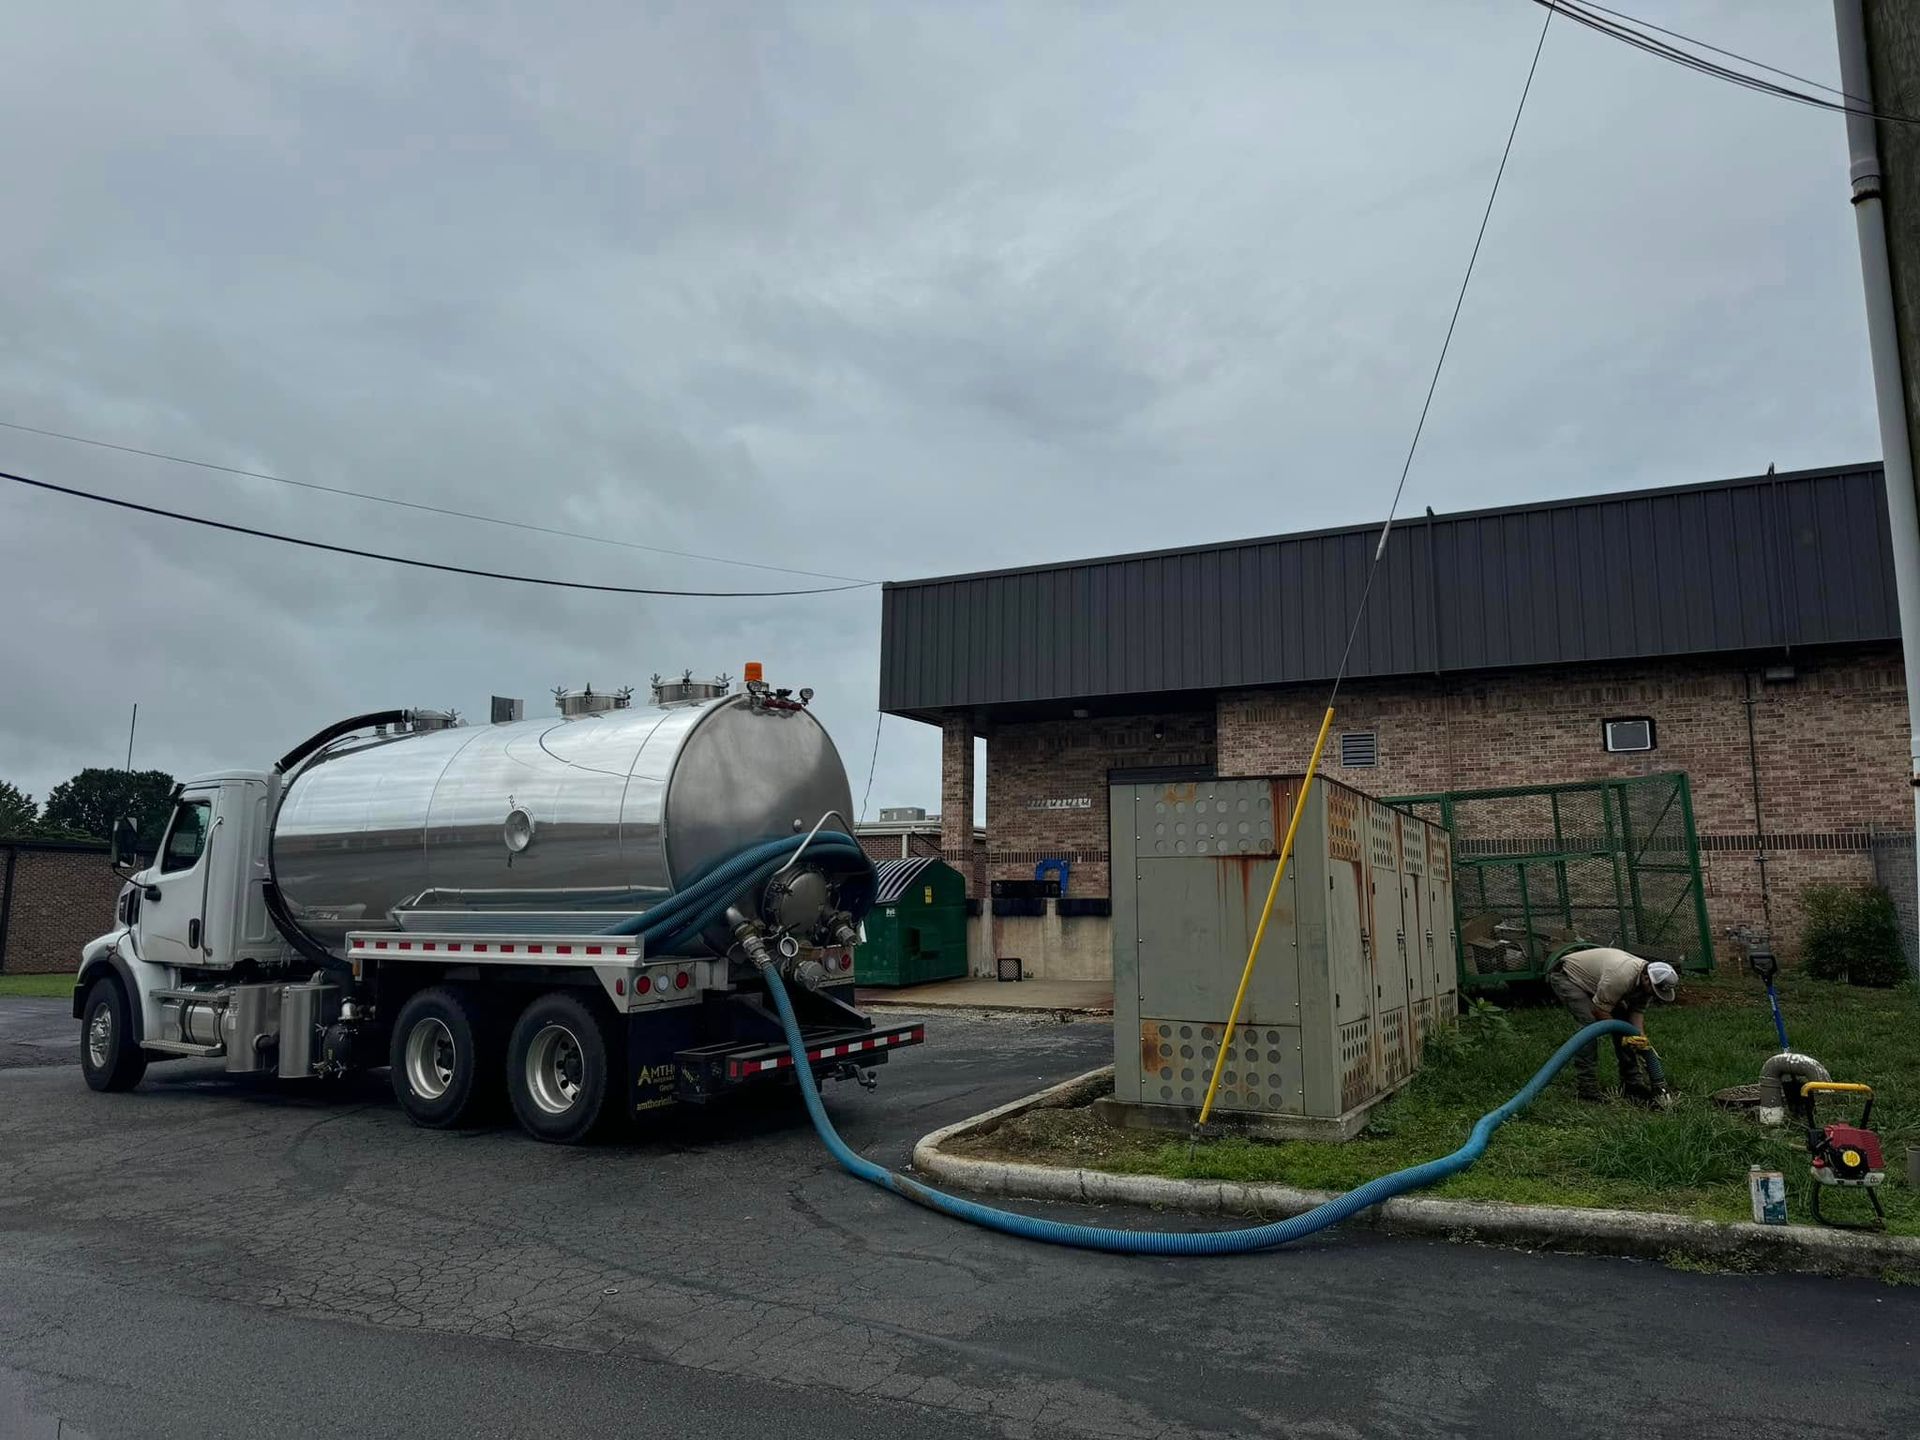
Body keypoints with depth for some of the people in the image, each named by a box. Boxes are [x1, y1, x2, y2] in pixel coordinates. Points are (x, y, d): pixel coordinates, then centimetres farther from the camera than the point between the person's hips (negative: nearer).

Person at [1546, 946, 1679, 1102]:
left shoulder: (1647, 980, -10)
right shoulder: (1622, 976, -37)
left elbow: (1637, 1011, -2)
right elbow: (1599, 1010, -28)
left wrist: (1641, 1037, -19)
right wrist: (1624, 1034, -20)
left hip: (1591, 981, 9)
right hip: (1565, 976, -9)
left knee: (1623, 1019, 4)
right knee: (1591, 1024, -23)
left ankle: (1632, 1081, 14)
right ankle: (1587, 1088, -19)